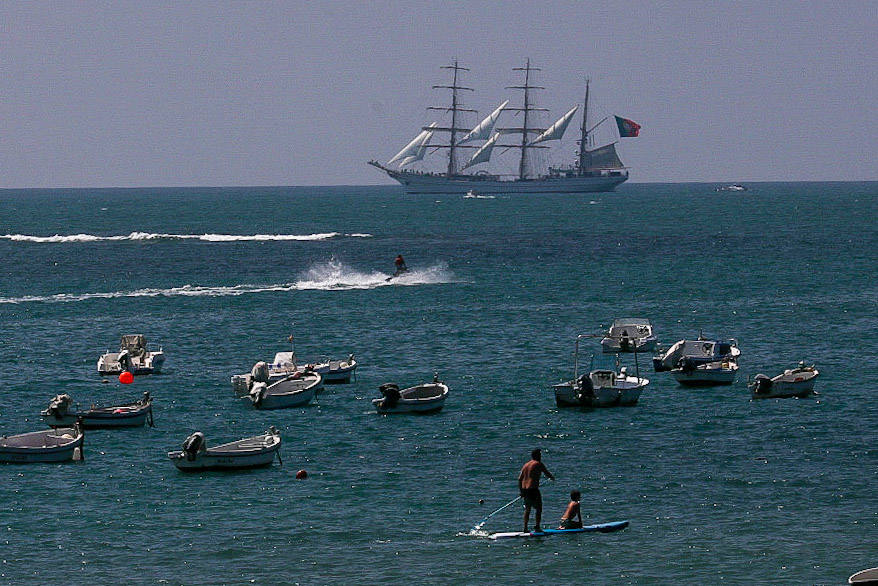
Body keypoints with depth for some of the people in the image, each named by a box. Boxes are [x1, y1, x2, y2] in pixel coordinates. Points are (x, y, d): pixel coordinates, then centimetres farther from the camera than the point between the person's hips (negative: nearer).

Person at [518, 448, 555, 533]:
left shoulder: (526, 465, 15)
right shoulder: (538, 464, -5)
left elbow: (520, 479, 13)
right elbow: (547, 473, 0)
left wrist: (521, 491, 16)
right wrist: (552, 478, 22)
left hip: (524, 489, 7)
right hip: (533, 489, -7)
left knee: (527, 509, 15)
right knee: (538, 509, 0)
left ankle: (525, 528, 14)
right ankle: (537, 527, -8)